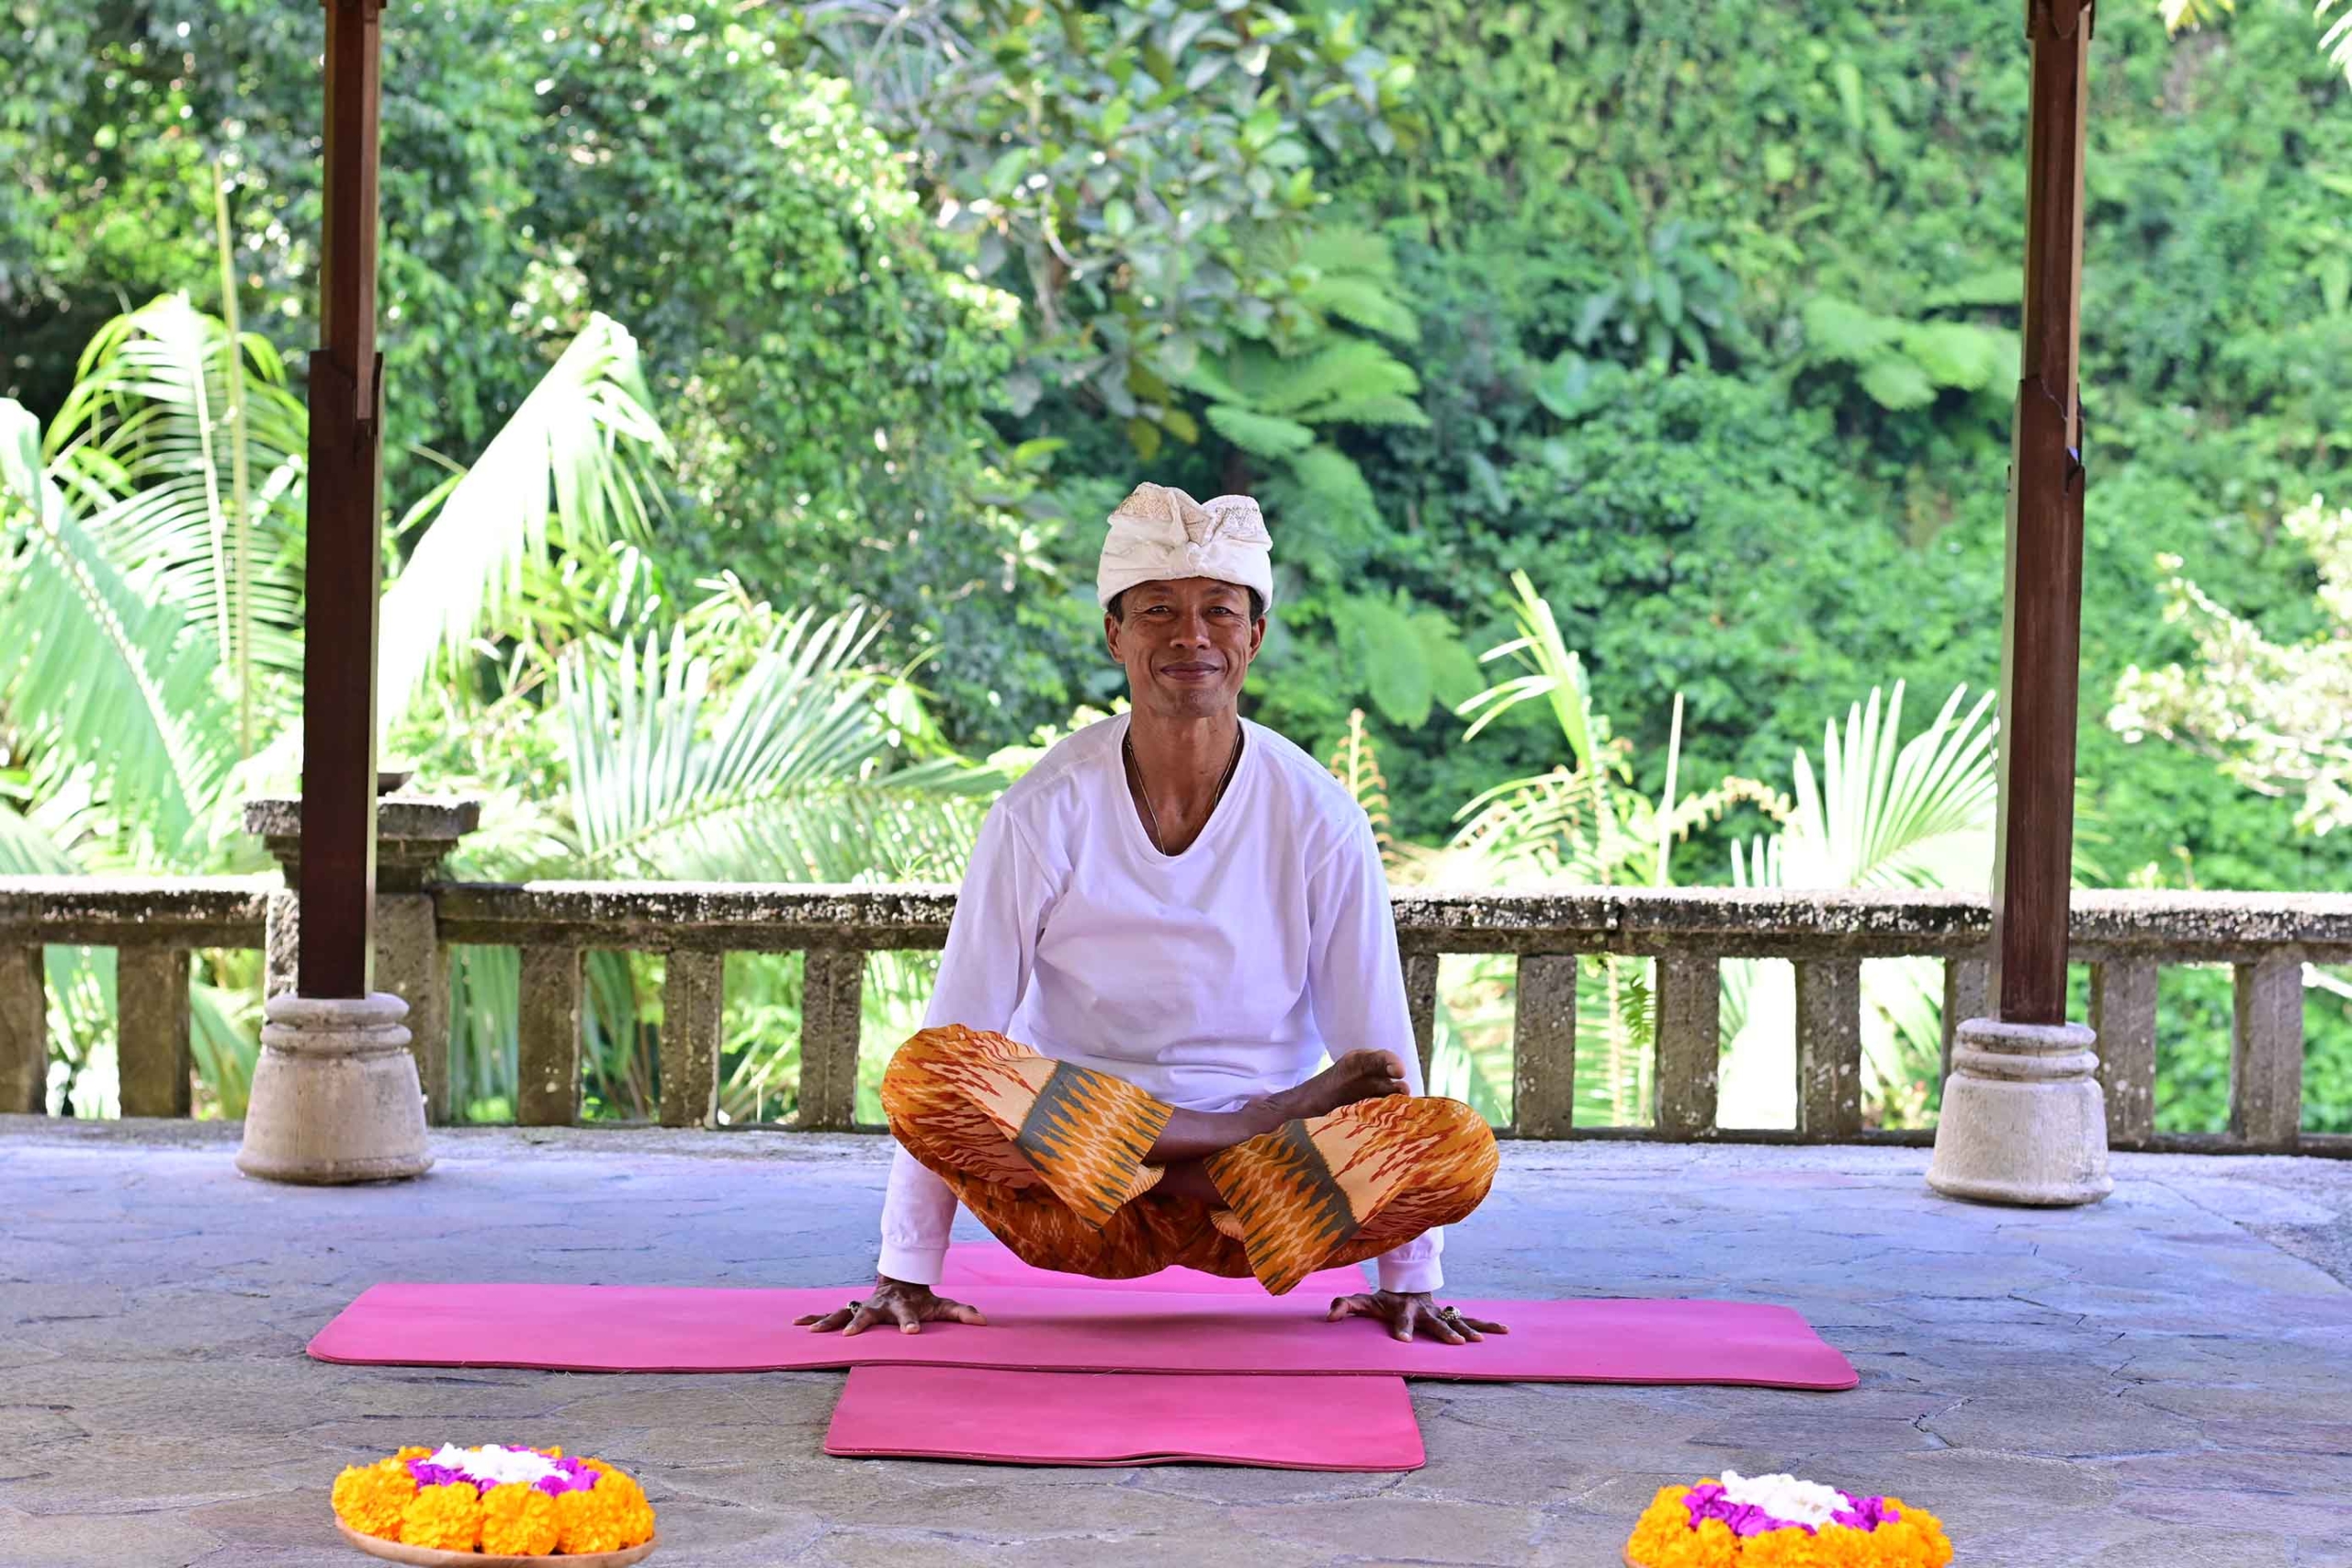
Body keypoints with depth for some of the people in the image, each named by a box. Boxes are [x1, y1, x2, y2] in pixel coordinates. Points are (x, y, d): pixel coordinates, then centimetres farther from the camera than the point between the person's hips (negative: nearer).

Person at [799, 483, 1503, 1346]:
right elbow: (955, 1031, -7)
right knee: (923, 1073, -30)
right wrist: (905, 1277, -9)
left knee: (1463, 1148, -26)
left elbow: (1377, 1041, 0)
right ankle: (1273, 1124, -18)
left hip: (1269, 1213, -1)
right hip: (1072, 1222, 1)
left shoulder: (1318, 821, -3)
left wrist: (1407, 1281, 0)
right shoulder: (1044, 816, -6)